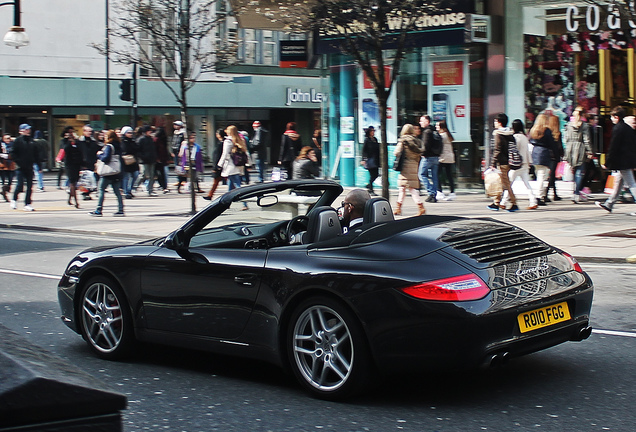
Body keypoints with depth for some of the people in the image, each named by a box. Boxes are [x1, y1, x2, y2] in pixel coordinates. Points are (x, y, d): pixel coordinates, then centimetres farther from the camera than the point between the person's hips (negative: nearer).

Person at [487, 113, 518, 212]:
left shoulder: (498, 134, -12)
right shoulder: (510, 134, 10)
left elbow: (497, 150, -17)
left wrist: (493, 163, -15)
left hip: (502, 162, -8)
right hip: (509, 161, 8)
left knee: (506, 184, -4)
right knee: (501, 182, 15)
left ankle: (514, 204, -7)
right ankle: (496, 203, 20)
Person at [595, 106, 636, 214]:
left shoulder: (617, 129, -15)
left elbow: (613, 148, -16)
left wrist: (607, 163, -10)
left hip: (622, 162, -9)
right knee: (618, 182, 18)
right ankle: (609, 204, 28)